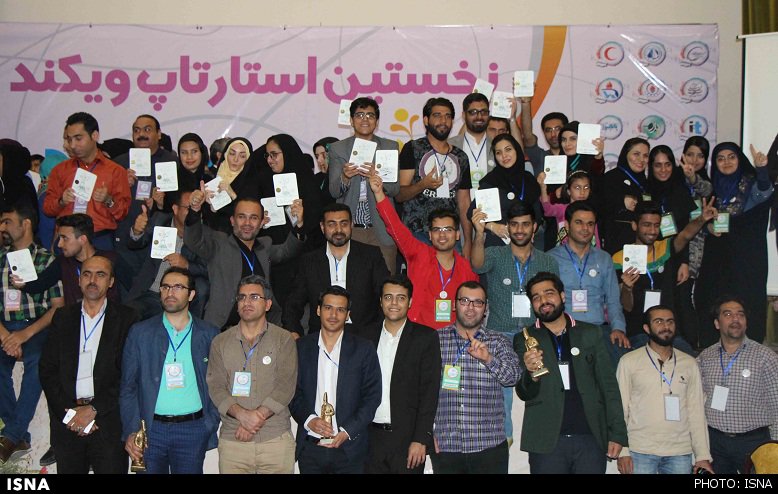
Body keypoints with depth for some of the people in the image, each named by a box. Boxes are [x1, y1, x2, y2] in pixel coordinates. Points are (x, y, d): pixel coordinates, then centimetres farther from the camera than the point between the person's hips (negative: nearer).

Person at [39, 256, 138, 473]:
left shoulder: (126, 318, 1)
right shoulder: (63, 317, 10)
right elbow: (47, 370, 6)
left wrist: (94, 410, -11)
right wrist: (67, 412, -6)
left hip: (108, 421, -2)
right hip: (66, 423, 3)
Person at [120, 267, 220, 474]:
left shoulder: (209, 334, 5)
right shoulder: (140, 332, 4)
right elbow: (128, 386, 4)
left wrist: (211, 425, -2)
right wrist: (130, 431, -5)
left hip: (193, 430, 0)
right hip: (150, 429, 0)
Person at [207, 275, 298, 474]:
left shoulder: (284, 340, 4)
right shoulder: (220, 342, 10)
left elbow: (286, 385, -5)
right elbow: (216, 386, 1)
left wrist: (258, 415, -15)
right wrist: (242, 414, -15)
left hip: (276, 439, -1)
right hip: (231, 441, 1)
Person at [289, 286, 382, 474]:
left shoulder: (363, 349, 1)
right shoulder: (300, 347, 6)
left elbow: (372, 396, -1)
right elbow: (292, 392, 6)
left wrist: (347, 431, -10)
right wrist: (309, 420, -11)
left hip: (349, 447, -1)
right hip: (310, 446, 1)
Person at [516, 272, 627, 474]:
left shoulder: (590, 333, 9)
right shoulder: (524, 340, 6)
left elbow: (608, 385, 7)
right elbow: (524, 394, 0)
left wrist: (617, 434, -1)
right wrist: (532, 373, -21)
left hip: (591, 438, 1)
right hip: (547, 442, -1)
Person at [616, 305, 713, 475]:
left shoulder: (690, 364, 9)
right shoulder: (629, 362, 1)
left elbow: (696, 411, 8)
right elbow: (620, 409, 0)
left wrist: (703, 455, 2)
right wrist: (622, 451, -7)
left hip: (680, 453, 2)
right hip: (640, 452, -2)